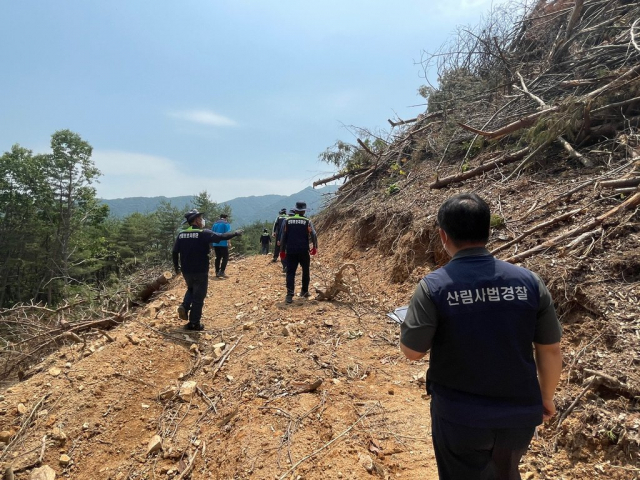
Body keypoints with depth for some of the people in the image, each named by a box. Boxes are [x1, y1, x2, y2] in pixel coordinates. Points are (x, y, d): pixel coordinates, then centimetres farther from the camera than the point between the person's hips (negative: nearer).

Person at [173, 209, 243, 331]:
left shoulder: (181, 234, 2)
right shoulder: (204, 233, -14)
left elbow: (175, 252, 5)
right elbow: (221, 237, -15)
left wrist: (176, 267, 18)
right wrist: (236, 233, 1)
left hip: (186, 270, 6)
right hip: (200, 271, -5)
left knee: (191, 289, 31)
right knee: (198, 297, 6)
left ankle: (184, 306, 7)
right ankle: (194, 323, 11)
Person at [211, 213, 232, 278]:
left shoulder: (215, 224, 16)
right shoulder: (226, 223, -2)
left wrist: (212, 244, 23)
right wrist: (229, 243, -11)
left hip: (215, 244, 6)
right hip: (223, 243, -6)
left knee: (218, 257, 12)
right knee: (225, 257, -1)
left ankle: (217, 272, 14)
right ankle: (222, 272, -12)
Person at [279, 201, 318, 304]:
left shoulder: (286, 221, 2)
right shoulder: (307, 222, -1)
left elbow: (283, 236, 3)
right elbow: (314, 235, -6)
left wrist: (282, 250, 11)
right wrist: (315, 247, 9)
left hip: (290, 251, 1)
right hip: (304, 251, 0)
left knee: (290, 272, 1)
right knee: (305, 271, 18)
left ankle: (289, 295, -11)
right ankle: (304, 291, 27)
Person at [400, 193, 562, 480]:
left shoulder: (434, 286, -19)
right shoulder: (528, 281, -10)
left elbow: (412, 351, -14)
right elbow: (550, 350, -1)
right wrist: (546, 398, 15)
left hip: (459, 416, -3)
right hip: (519, 413, 3)